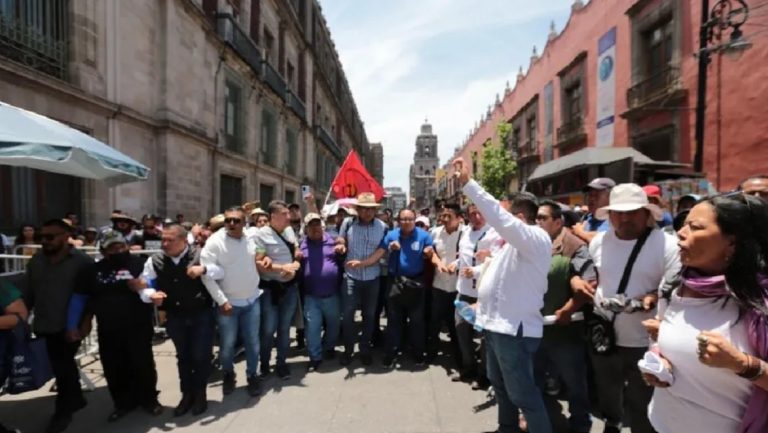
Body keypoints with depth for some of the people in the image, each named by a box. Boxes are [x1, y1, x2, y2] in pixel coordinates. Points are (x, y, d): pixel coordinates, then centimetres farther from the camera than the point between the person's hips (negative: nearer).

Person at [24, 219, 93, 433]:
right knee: (64, 367, 17)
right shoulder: (36, 261, 7)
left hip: (70, 325, -5)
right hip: (47, 325, 5)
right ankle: (76, 399, 35)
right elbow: (29, 293, 13)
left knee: (63, 369, 2)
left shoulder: (82, 261, -10)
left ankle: (63, 411, 19)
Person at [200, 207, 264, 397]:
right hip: (228, 303, -3)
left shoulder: (251, 238, 0)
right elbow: (207, 274, -18)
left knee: (252, 342, 12)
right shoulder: (215, 241, -15)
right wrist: (222, 301, -17)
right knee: (227, 344, 9)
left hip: (252, 300, 3)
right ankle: (228, 375, 35)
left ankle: (252, 375, 32)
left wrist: (264, 260, -1)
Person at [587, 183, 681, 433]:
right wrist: (579, 283, -6)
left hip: (646, 342, -5)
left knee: (641, 403, 11)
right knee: (606, 392, 27)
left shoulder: (667, 244, -13)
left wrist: (653, 298, -32)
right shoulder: (598, 241, 2)